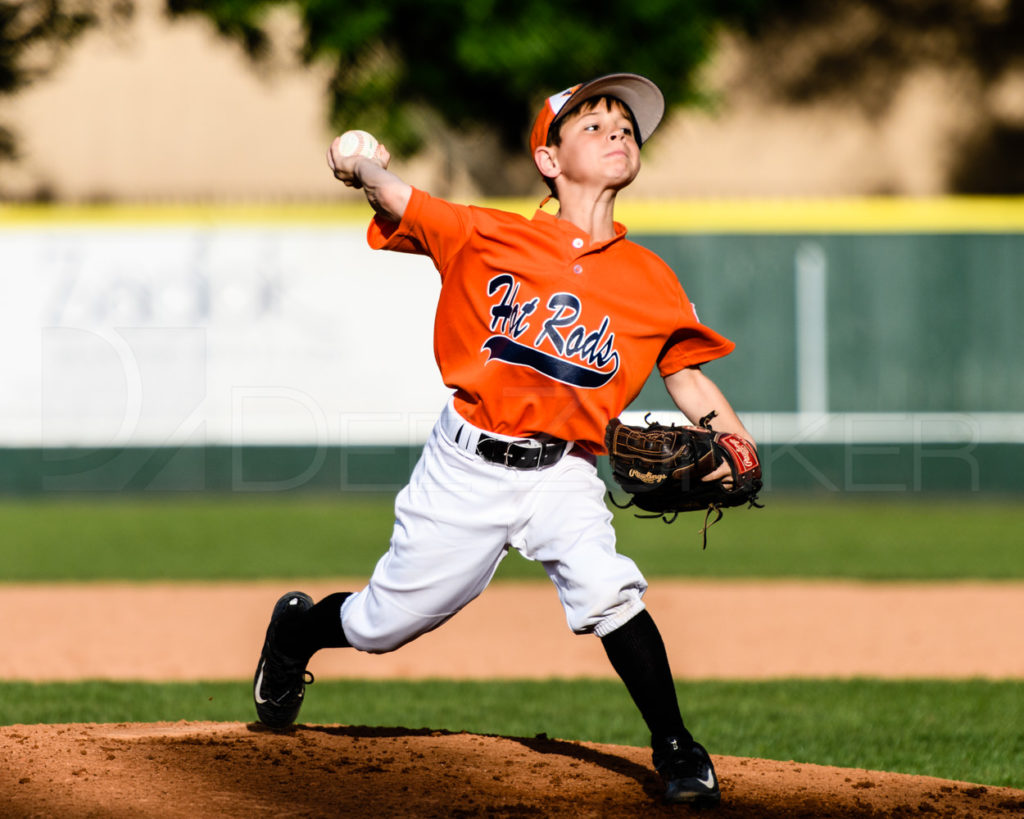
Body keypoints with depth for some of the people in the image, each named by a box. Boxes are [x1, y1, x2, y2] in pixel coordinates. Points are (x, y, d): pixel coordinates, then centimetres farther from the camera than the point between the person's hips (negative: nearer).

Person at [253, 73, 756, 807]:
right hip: (467, 466, -1)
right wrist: (364, 171, -16)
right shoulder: (491, 238, -5)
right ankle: (299, 626, 43)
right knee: (387, 623, 9)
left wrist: (737, 451, -12)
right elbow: (397, 201, 0)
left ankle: (676, 748, -11)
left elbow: (690, 378, 1)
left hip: (562, 474, 1)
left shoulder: (651, 282, 0)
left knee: (605, 588, -26)